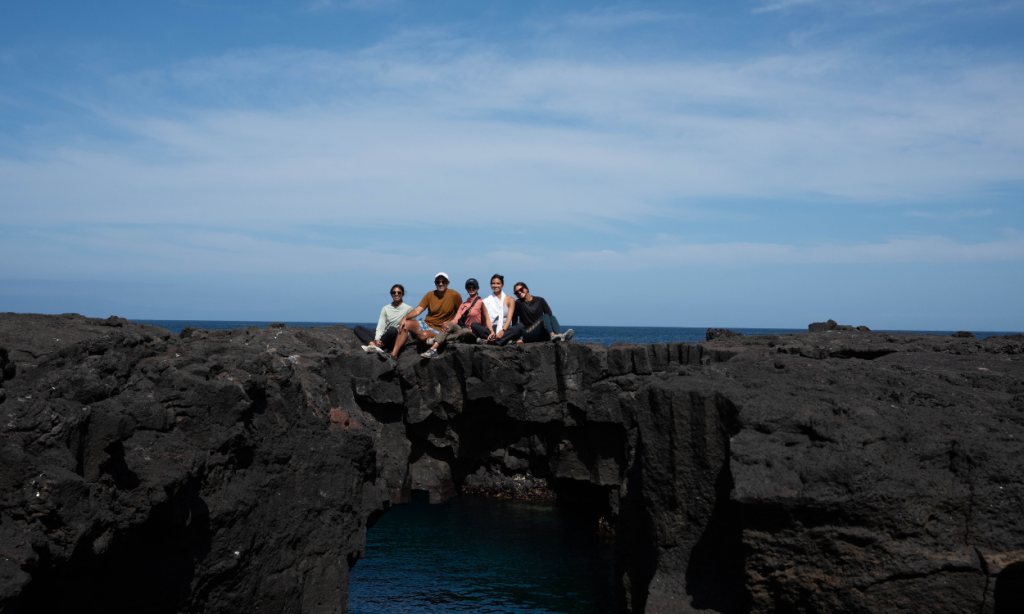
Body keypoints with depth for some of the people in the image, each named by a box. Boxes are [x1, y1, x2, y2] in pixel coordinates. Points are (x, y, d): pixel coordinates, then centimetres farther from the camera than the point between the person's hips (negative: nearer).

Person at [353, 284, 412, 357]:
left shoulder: (408, 309, 3)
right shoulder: (386, 308, 14)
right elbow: (380, 327, 4)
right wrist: (377, 339, -14)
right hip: (384, 337, 5)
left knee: (392, 329, -40)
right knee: (357, 328, -10)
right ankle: (375, 346, -35)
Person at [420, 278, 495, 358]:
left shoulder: (481, 302, 3)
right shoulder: (463, 305, 19)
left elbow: (487, 319, -4)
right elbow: (456, 319, 3)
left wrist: (491, 331, -22)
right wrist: (445, 324, -18)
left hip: (474, 333, -5)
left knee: (463, 331, -37)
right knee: (450, 324, -24)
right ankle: (433, 349, -41)